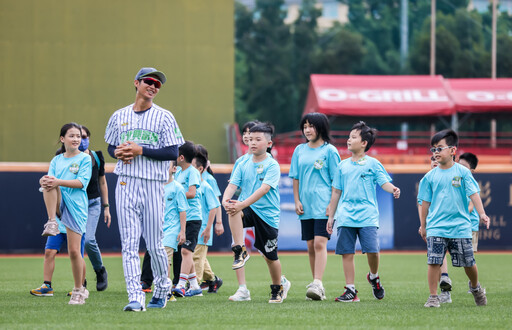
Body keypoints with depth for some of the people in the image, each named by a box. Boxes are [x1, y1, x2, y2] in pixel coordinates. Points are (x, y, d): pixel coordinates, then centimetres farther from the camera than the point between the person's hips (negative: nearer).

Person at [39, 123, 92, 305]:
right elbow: (49, 178, 4)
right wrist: (45, 181, -21)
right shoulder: (57, 160, 15)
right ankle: (52, 222, -31)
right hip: (58, 203, 3)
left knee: (74, 251, -7)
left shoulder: (85, 158, 3)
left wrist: (59, 182, -22)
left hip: (76, 206, -3)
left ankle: (79, 290, 7)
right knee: (49, 183, -28)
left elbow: (82, 182, -10)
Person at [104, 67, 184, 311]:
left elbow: (173, 152, -6)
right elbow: (111, 147, 22)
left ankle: (161, 289, 24)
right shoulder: (119, 116, 12)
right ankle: (135, 297, -11)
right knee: (129, 244, -7)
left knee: (154, 245, 2)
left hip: (153, 184, -2)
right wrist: (118, 152, -2)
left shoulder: (164, 117, 1)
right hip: (125, 184, 2)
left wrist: (140, 150, -14)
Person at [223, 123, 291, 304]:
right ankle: (240, 251, -26)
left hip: (267, 214, -3)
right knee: (233, 211, -33)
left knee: (270, 255, 5)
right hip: (249, 209, 3)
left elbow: (264, 189, -23)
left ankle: (279, 286, 31)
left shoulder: (272, 165, -10)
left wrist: (243, 204, -34)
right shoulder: (243, 165, 4)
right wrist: (225, 200, -27)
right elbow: (232, 185, -4)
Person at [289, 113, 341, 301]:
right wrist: (297, 201, 7)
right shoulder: (300, 151, 12)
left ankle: (317, 284, -23)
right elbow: (295, 178, 16)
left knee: (320, 243, -16)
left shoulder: (329, 151, -2)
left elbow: (336, 181, -3)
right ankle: (317, 290, 11)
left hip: (323, 206, -5)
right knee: (311, 246, 6)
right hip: (306, 206, 5)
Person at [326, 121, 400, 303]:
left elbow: (384, 182, -4)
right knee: (347, 253, -1)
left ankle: (374, 277, 16)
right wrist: (330, 216, 17)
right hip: (345, 217, 4)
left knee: (372, 251, -13)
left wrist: (393, 189, -28)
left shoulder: (373, 164, 5)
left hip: (367, 217, -3)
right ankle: (350, 290, 5)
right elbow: (336, 192, 19)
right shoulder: (343, 165, 15)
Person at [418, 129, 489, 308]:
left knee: (468, 263, 5)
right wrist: (423, 225, 15)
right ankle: (433, 296, 1)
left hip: (460, 226, -1)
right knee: (434, 261, -8)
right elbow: (426, 202, 12)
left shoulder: (462, 172, 0)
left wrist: (481, 213, -16)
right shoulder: (430, 176, 5)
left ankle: (475, 287, 33)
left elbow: (473, 193, -4)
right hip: (435, 228, 1)